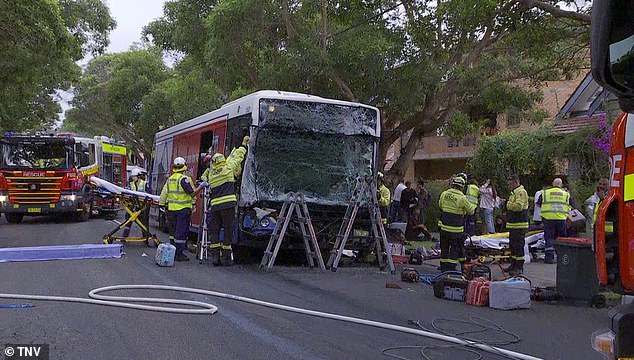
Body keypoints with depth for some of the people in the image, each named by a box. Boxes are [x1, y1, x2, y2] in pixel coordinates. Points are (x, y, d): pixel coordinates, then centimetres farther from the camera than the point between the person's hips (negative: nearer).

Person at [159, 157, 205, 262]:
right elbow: (192, 193, -16)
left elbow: (164, 194, 14)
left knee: (173, 231, 14)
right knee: (181, 232, -3)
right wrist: (201, 186, -7)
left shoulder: (170, 179, 12)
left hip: (171, 209, 7)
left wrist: (162, 204, 21)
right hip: (183, 209, -7)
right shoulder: (184, 179, -13)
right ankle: (179, 254, -2)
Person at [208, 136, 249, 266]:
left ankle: (215, 255, 6)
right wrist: (244, 144, 26)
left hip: (215, 206, 4)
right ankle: (226, 257, 2)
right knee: (228, 230, 1)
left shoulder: (211, 175, 13)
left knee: (214, 230, 9)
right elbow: (237, 156, 13)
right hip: (228, 204, -4)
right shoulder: (228, 168, 2)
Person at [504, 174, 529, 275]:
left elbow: (519, 206, -26)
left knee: (518, 246, -7)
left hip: (519, 225, -11)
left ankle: (519, 267, -3)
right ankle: (513, 265, 23)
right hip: (513, 225, 11)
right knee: (512, 245, 15)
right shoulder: (514, 192, 20)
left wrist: (508, 205, -14)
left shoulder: (521, 192, -14)